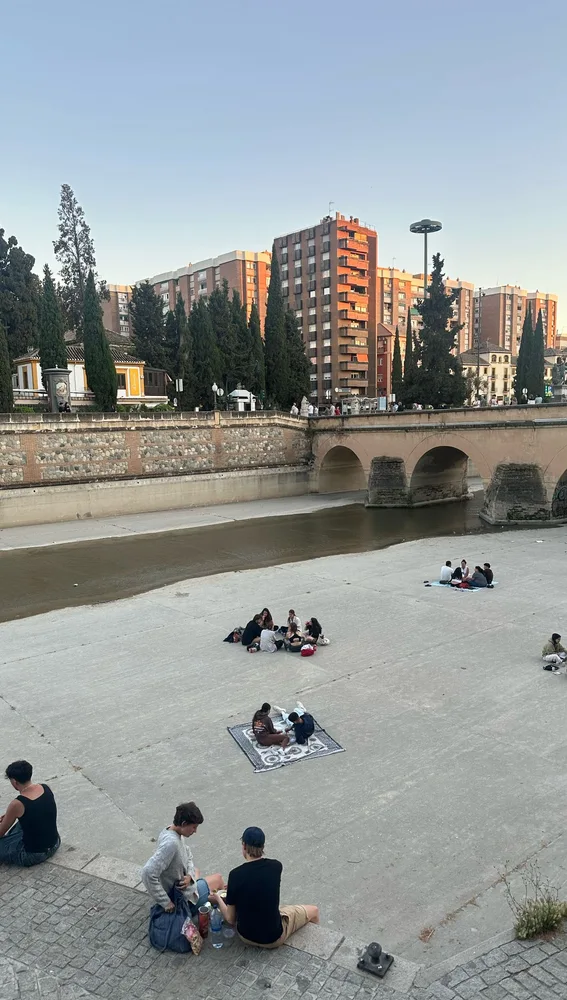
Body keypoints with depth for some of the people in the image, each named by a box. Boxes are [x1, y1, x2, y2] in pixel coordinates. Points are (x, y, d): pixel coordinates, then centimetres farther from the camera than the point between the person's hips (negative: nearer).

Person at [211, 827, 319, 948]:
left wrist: (218, 899, 10)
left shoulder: (235, 875, -19)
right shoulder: (276, 866, -16)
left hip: (246, 935, 2)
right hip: (273, 938, -1)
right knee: (313, 911, 22)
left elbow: (230, 919, -8)